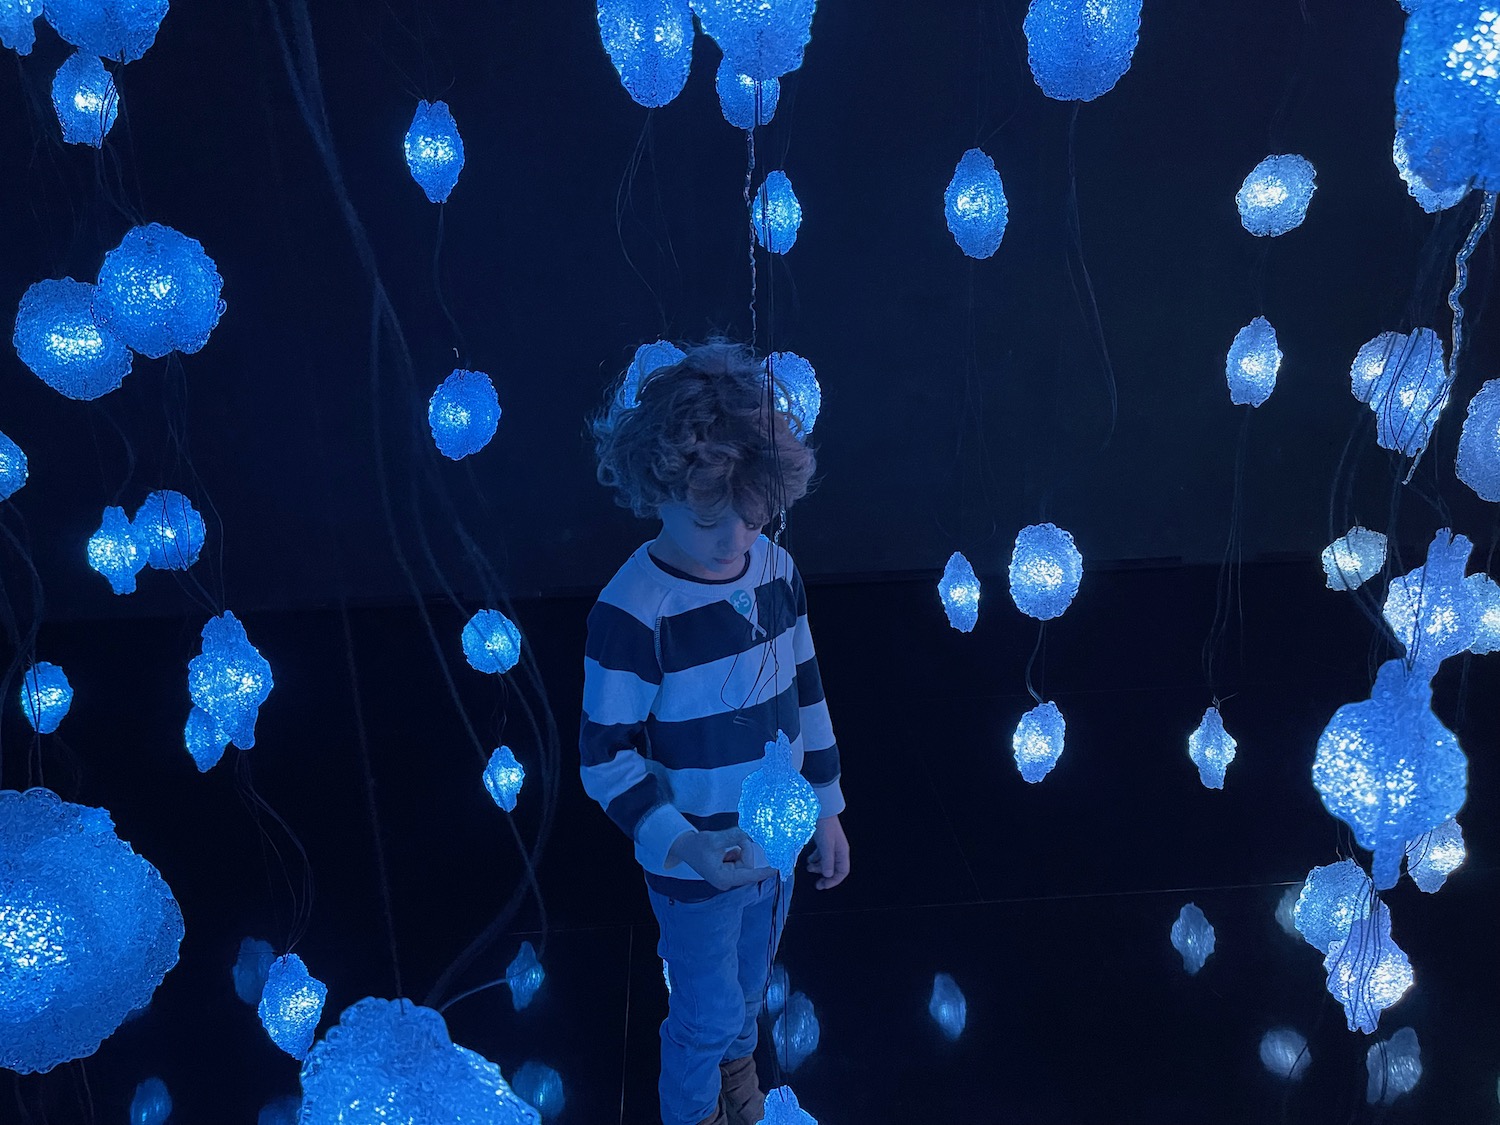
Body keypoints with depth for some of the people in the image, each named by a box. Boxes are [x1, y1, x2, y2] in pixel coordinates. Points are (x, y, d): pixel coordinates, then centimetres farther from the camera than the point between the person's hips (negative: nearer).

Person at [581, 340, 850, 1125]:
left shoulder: (774, 568, -10)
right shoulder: (631, 612, -28)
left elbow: (806, 694, 2)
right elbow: (606, 756, -21)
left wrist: (828, 810, 8)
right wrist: (680, 843, -33)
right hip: (697, 861, -5)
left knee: (751, 984, 29)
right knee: (709, 1012, 17)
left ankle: (735, 1058, 61)